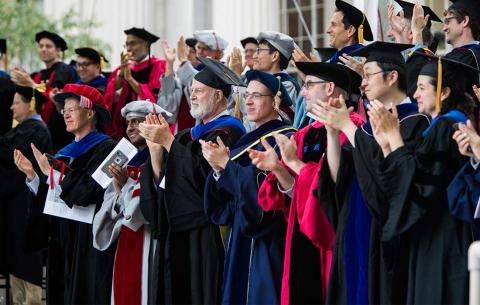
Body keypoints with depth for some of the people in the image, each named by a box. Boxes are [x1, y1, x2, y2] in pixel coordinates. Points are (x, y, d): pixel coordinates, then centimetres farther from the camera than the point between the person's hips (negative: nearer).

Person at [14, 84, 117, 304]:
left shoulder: (106, 148, -9)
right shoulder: (67, 152, 16)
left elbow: (91, 189, -21)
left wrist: (52, 172, -17)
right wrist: (31, 174, 0)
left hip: (92, 238, -8)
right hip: (67, 238, 8)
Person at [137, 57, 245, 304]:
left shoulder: (228, 132, -8)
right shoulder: (192, 134, 18)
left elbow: (202, 173, -21)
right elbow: (161, 180, 13)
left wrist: (168, 141, -14)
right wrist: (155, 146, -3)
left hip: (204, 236, -8)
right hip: (176, 234, 8)